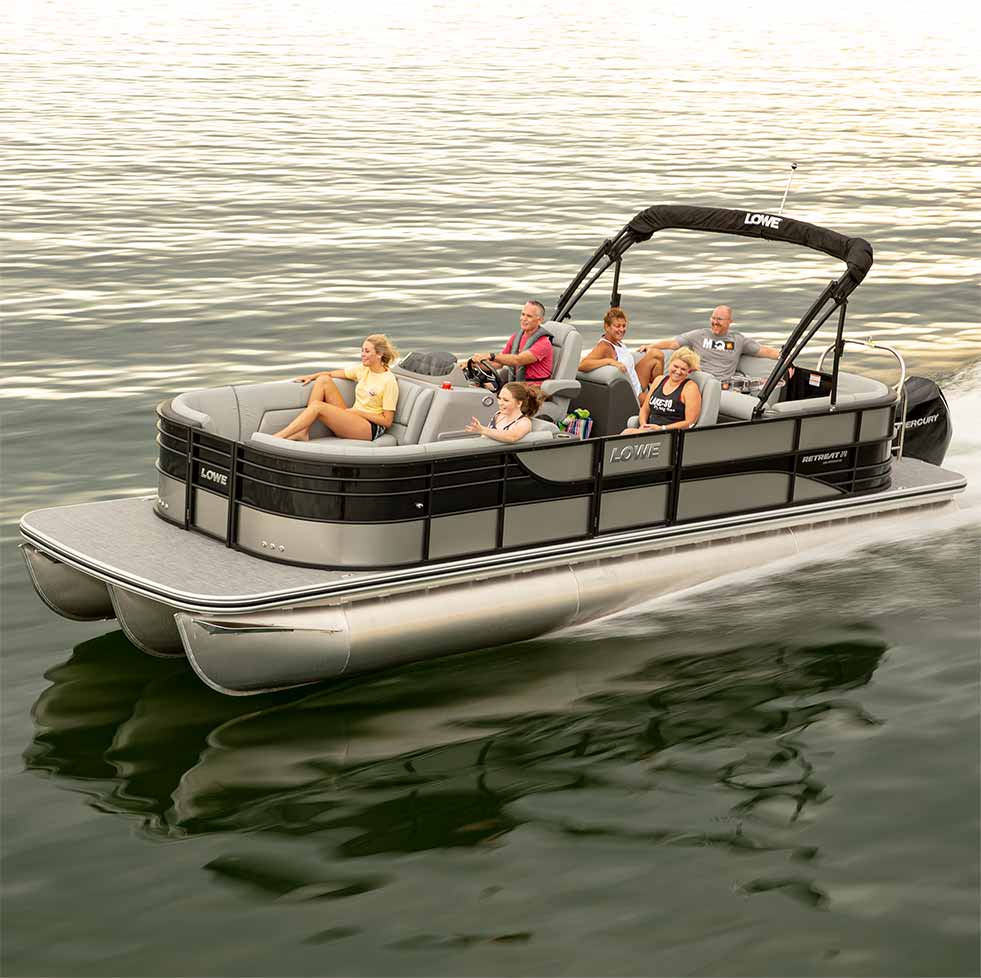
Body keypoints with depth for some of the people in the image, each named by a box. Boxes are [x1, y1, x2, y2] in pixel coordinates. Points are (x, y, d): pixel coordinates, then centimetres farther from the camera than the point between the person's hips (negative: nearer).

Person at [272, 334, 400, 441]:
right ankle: (303, 432, -15)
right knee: (323, 380, -6)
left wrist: (359, 412, -13)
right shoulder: (363, 369, 10)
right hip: (352, 419, 8)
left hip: (372, 428, -8)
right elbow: (331, 374, 16)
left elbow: (387, 421, -12)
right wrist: (311, 376, -2)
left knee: (317, 406, -24)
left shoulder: (389, 381, -12)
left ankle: (278, 437, -26)